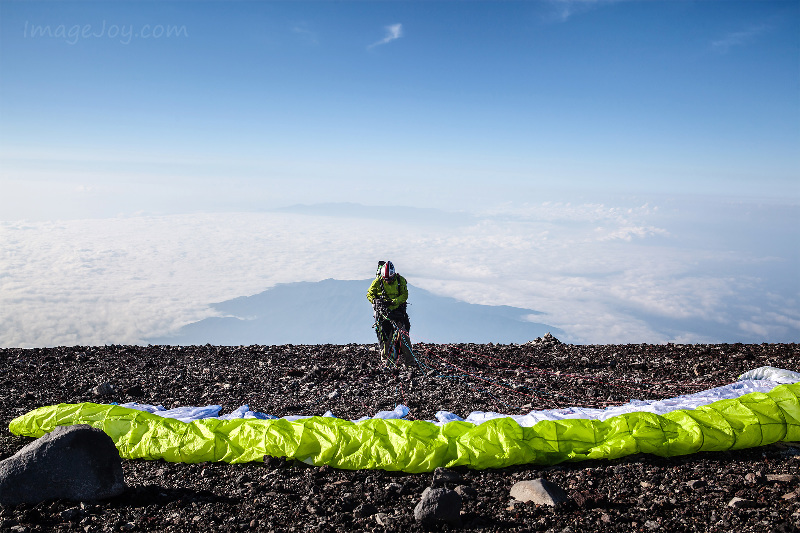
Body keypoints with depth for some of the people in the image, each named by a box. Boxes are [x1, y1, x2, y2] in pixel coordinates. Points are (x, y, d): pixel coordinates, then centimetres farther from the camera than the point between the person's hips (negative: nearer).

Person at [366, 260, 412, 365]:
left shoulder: (400, 280, -4)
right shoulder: (378, 281, -4)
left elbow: (405, 295, -7)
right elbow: (369, 294, 5)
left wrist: (394, 301, -23)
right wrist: (375, 300, -17)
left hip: (397, 309, 0)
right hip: (383, 310, 0)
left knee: (403, 333, -10)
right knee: (385, 336, -5)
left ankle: (409, 358, -3)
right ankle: (385, 358, 9)